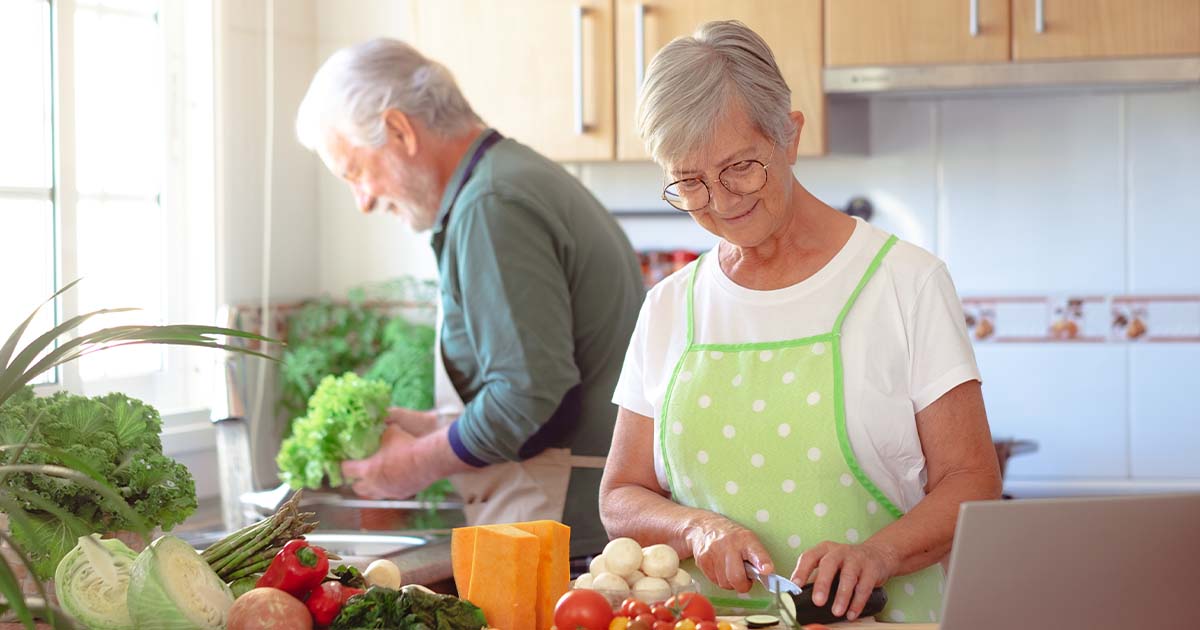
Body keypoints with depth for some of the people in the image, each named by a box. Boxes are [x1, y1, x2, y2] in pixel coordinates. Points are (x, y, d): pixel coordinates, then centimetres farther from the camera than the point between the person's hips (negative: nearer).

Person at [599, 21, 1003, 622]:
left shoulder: (905, 280, 1)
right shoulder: (669, 308, 11)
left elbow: (971, 482, 0)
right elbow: (620, 500, 13)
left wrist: (875, 555, -17)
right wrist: (696, 528, -7)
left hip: (877, 619, -3)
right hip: (711, 620, 4)